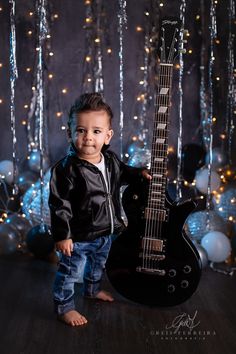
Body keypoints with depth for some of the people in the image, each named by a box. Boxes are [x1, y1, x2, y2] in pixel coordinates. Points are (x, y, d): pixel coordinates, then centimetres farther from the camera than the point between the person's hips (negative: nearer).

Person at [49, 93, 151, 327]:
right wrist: (62, 236, -22)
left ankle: (92, 290, 56)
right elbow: (59, 204, -23)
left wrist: (140, 173, 5)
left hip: (106, 231, 8)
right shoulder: (67, 169, -27)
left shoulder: (111, 160, -6)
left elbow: (121, 174, 19)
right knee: (69, 272, 8)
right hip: (78, 236, -7)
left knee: (98, 264, 30)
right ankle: (64, 307, 29)